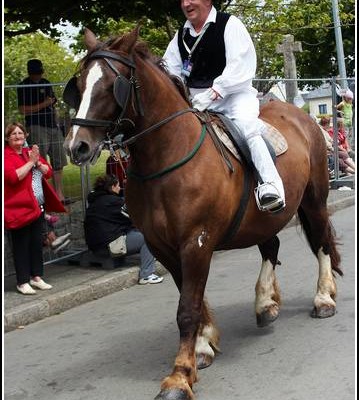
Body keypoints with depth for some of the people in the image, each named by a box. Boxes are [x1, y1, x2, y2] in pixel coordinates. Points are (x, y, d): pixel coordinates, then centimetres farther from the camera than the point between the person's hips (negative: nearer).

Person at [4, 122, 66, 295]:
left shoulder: (30, 152, 14)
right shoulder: (6, 156, -8)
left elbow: (49, 172, 12)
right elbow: (13, 177, -23)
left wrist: (38, 162, -7)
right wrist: (30, 162, -18)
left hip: (38, 206, 7)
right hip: (19, 208, -7)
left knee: (37, 242, 12)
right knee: (21, 245, -1)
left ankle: (36, 277, 23)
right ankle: (22, 282, 6)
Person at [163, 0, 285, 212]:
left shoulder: (229, 24, -5)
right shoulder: (181, 35, 14)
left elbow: (240, 66, -15)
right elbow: (169, 73, 11)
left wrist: (213, 92, -24)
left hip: (234, 92, -6)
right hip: (196, 99, 7)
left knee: (245, 123, -33)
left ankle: (271, 184, -40)